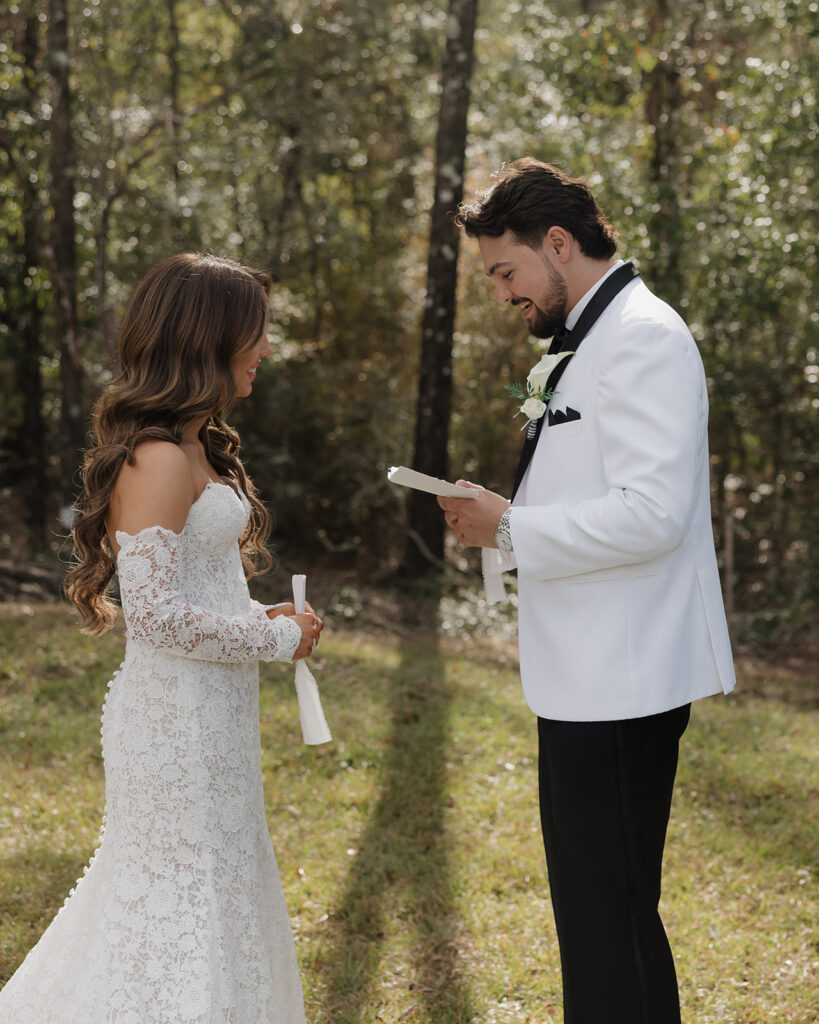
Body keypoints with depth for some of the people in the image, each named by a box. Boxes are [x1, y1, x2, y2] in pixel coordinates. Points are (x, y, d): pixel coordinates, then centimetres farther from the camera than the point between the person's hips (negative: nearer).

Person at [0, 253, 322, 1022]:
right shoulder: (161, 459, -20)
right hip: (180, 718, -10)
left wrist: (259, 615, 4)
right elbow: (154, 614, -25)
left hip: (205, 712, 10)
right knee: (188, 896, 3)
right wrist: (277, 641, -15)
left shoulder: (193, 447, 11)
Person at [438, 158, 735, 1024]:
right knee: (598, 910, 18)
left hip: (622, 684, -11)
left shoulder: (644, 338, -14)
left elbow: (651, 513, -24)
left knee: (608, 922, -5)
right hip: (589, 676, 11)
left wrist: (510, 528, -15)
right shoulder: (586, 343, 17)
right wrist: (508, 518, 10)